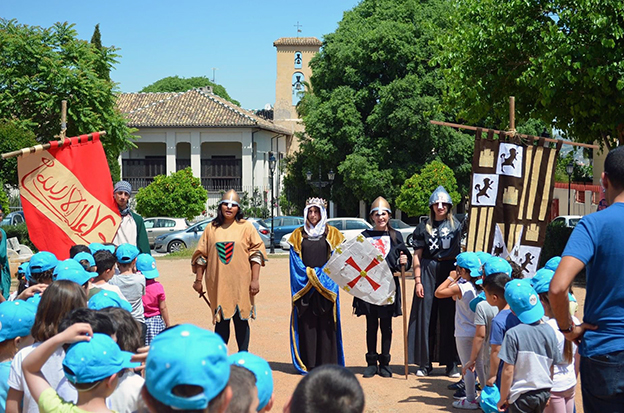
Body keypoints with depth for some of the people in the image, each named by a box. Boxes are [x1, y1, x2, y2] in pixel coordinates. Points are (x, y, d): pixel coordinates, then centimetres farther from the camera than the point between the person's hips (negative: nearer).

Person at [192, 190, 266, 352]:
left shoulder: (246, 227, 2)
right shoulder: (211, 228, 7)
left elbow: (256, 252, 0)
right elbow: (201, 255, 11)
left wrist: (255, 280, -7)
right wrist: (198, 280, 8)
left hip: (241, 283, -1)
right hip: (218, 284, 1)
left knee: (241, 320, 4)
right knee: (221, 321, 5)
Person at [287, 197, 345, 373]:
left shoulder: (332, 234, 7)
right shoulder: (298, 234, 10)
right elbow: (295, 260, 6)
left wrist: (319, 275, -10)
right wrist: (308, 274, -8)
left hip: (325, 285, -1)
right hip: (304, 285, 1)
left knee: (325, 324, -3)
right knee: (306, 324, 0)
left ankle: (326, 364, 1)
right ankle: (308, 364, 4)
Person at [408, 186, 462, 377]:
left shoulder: (456, 225, 9)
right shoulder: (424, 227, 8)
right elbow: (417, 256, 5)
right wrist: (418, 281, -4)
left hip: (449, 273, 0)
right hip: (427, 273, 0)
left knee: (449, 317, -1)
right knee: (425, 317, 0)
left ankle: (451, 363, 5)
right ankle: (424, 363, 7)